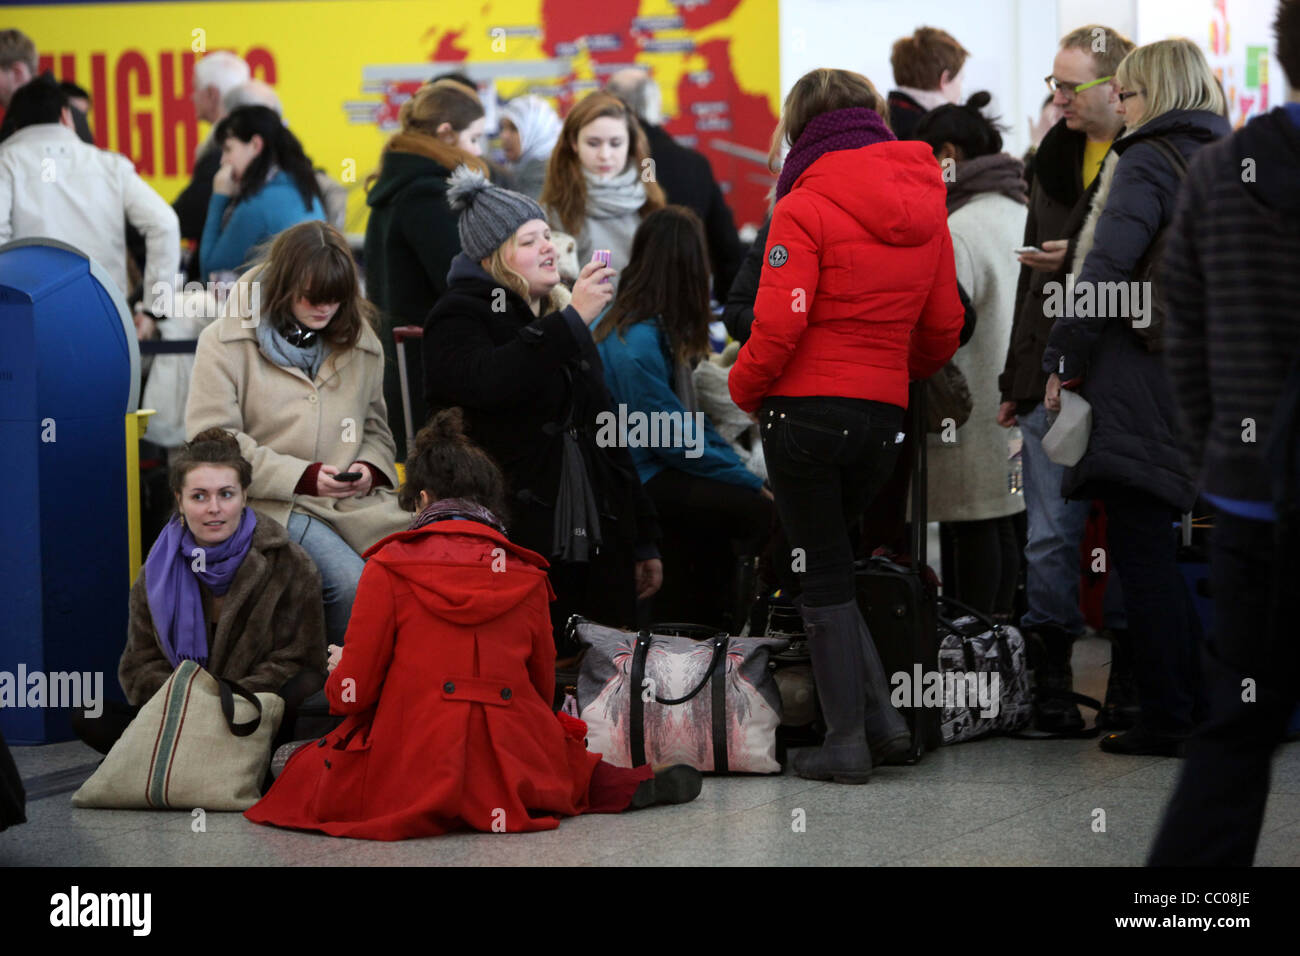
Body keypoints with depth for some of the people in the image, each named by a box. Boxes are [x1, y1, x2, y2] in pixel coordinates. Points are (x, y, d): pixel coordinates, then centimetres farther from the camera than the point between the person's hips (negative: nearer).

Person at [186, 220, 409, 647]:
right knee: (352, 583, -31)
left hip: (356, 501, 5)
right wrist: (303, 478, -14)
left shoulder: (361, 343, 16)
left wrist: (370, 467, 0)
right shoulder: (227, 342, 0)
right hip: (275, 506, -4)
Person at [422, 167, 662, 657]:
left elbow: (606, 435, 26)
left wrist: (644, 542, 23)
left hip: (593, 546, 7)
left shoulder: (561, 321, 23)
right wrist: (571, 320, -23)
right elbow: (488, 381, -25)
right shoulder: (459, 318, 0)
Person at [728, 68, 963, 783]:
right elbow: (943, 329, 11)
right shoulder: (924, 209, 8)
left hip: (807, 405, -6)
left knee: (822, 571, 4)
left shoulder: (806, 207, -11)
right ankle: (878, 715, 11)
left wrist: (744, 389, -1)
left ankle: (848, 739, 5)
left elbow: (779, 323, -17)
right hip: (884, 415, 6)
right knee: (832, 557, 20)